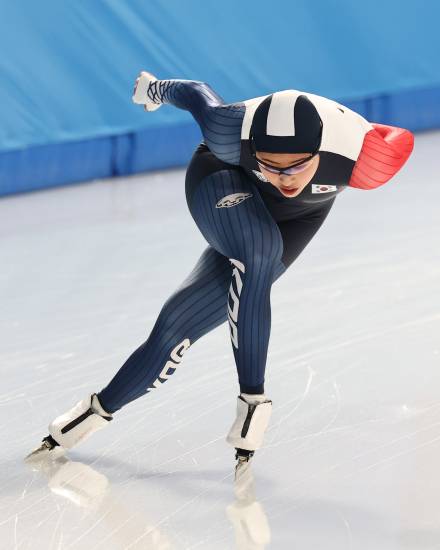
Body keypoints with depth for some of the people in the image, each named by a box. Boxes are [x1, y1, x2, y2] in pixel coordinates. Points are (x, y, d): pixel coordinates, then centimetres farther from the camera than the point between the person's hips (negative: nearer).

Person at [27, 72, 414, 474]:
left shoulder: (360, 157, -40)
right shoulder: (234, 133, -39)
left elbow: (399, 141, -14)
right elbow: (198, 94, -16)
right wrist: (158, 89, 8)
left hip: (295, 219, 1)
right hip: (224, 178, -1)